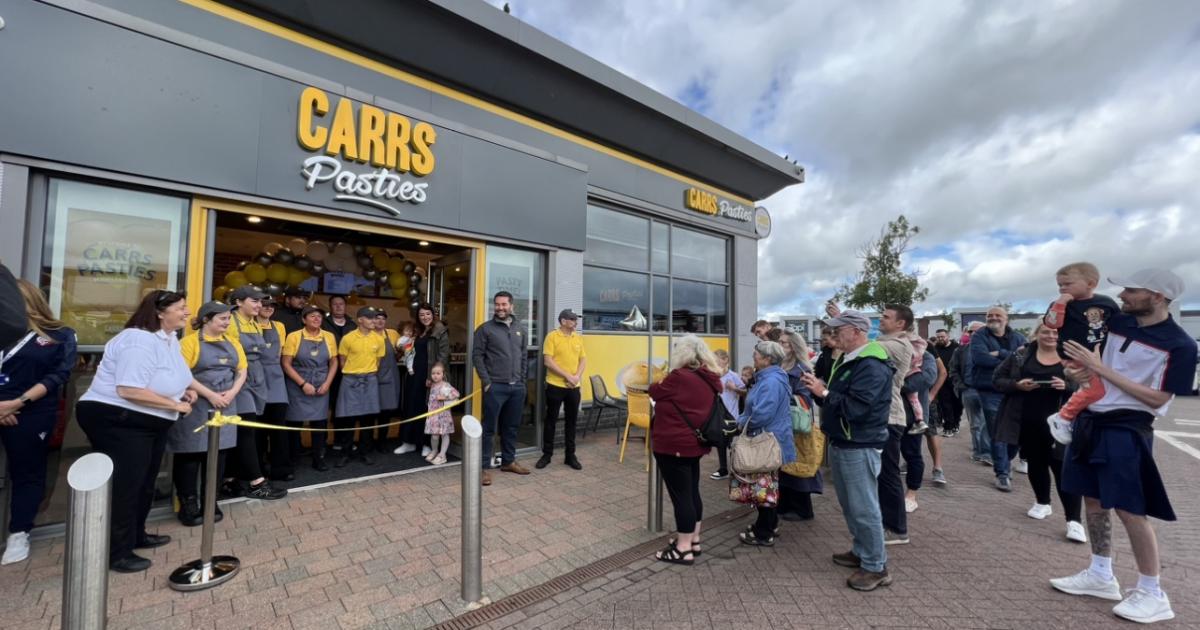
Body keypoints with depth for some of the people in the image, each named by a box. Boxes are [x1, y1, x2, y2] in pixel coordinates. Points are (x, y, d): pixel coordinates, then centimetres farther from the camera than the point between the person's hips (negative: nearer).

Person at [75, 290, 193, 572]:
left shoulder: (169, 337, 7)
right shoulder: (139, 340, -25)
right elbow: (129, 390, -32)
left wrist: (184, 390, 4)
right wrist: (175, 405, -23)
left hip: (149, 424, 10)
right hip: (117, 421, -10)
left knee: (144, 484, 20)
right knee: (123, 486, -1)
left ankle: (136, 535, 37)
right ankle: (117, 553, 13)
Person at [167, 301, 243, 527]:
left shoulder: (232, 344, 12)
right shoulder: (190, 342, -6)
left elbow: (242, 371, 12)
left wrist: (232, 392, -5)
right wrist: (210, 395, -17)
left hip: (225, 407, 5)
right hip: (196, 408, -5)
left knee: (217, 454, 10)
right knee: (191, 454, 2)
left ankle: (209, 503, 22)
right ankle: (188, 505, 15)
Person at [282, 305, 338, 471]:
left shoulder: (329, 336, 3)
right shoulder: (294, 337, -6)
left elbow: (334, 362, 8)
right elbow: (286, 364, -7)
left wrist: (327, 383, -3)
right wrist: (303, 384, -13)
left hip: (321, 387, 2)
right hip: (298, 386, -2)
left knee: (319, 421, 4)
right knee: (295, 421, 7)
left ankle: (319, 458, 15)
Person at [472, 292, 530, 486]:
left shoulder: (520, 328, 11)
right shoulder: (485, 328, -3)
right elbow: (477, 356, -6)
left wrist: (522, 379, 9)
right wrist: (486, 382, -11)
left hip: (517, 387, 5)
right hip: (495, 387, -5)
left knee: (511, 427, 14)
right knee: (489, 428, 2)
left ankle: (508, 461, 28)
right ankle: (485, 467, 11)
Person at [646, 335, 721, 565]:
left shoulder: (680, 377, -20)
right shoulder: (709, 379, 5)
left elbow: (656, 392, -4)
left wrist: (657, 382, 16)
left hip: (674, 445, -9)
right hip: (694, 443, 9)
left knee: (680, 495, 0)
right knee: (692, 492, 18)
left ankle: (683, 549, 10)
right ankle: (693, 540, 31)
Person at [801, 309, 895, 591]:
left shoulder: (872, 366, -20)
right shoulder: (847, 360, 12)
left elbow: (855, 408, -28)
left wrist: (823, 392, -21)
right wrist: (820, 390, 2)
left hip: (860, 448, -10)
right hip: (840, 443, 10)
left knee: (864, 508, 0)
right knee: (850, 505, 20)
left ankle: (876, 567, 14)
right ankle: (861, 552, 35)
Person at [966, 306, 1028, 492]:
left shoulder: (1018, 337, 8)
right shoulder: (979, 336, -3)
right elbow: (981, 358, -20)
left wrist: (1000, 354, -20)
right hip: (990, 391, -3)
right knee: (996, 433, -1)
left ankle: (1007, 460, 37)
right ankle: (1002, 473, 10)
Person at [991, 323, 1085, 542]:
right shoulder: (1021, 355, 1)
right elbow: (997, 379, 3)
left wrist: (1067, 386, -20)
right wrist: (1017, 385, -15)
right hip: (1027, 423, 2)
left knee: (1063, 467, -3)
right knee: (1035, 463, 17)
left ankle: (1074, 520, 5)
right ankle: (1042, 503, 36)